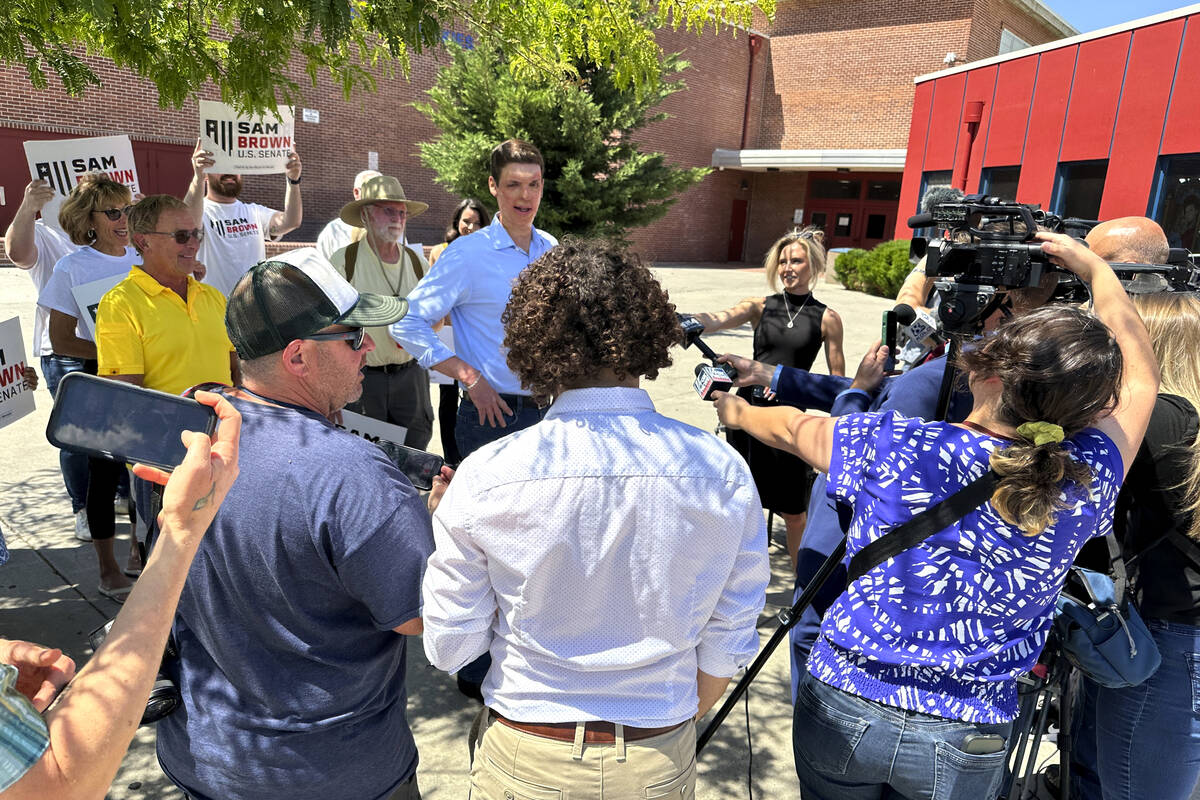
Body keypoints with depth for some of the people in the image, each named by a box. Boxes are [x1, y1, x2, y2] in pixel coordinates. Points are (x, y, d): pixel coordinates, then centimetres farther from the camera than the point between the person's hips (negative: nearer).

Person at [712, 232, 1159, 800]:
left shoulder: (895, 450, -21)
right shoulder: (1086, 482, -14)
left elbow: (789, 428, 0)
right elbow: (1140, 379, 6)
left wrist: (738, 411, 21)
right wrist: (1093, 267, 16)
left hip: (842, 711, -1)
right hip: (964, 748, 2)